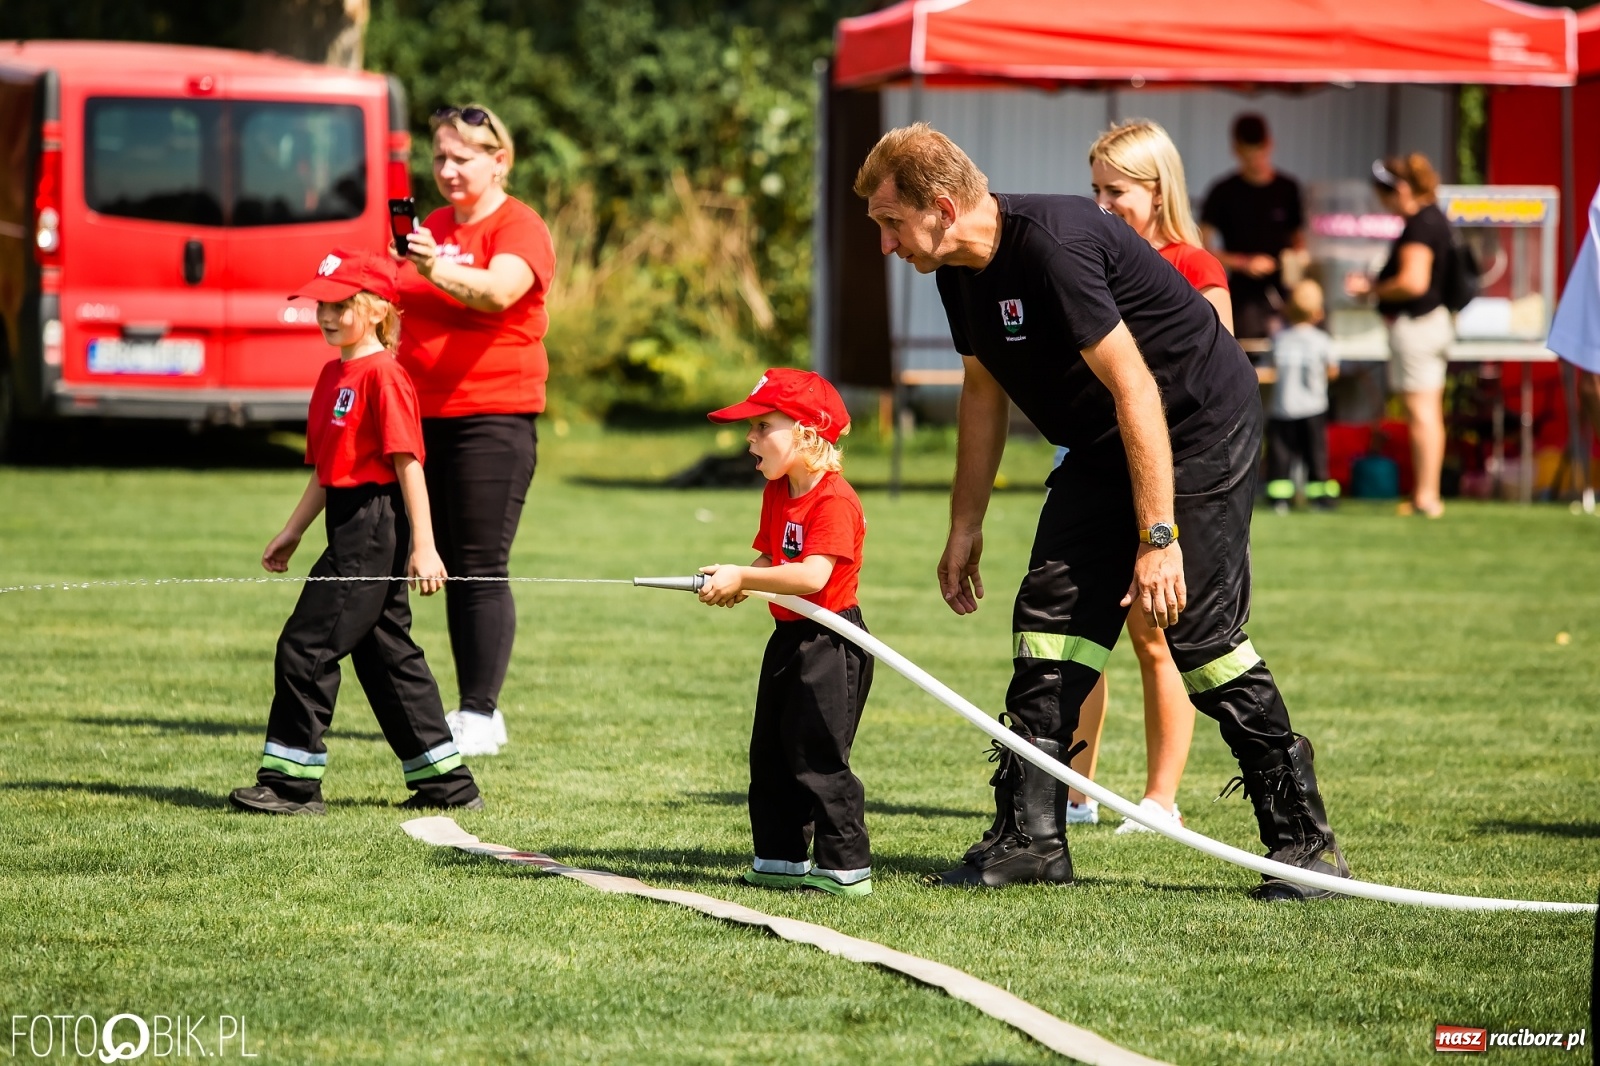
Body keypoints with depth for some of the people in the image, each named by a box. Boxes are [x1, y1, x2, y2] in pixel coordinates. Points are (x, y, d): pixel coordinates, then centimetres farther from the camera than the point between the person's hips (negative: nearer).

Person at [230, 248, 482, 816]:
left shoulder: (382, 375, -13)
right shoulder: (332, 374, 15)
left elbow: (409, 463, -17)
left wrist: (423, 547, -20)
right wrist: (292, 532, 21)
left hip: (374, 526, -10)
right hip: (351, 529, 10)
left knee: (306, 646, -9)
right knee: (386, 653, 13)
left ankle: (292, 783, -4)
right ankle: (446, 781, 18)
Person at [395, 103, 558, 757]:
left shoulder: (518, 227, -6)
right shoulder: (432, 226, 16)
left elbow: (499, 290, -28)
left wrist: (439, 271, -44)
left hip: (493, 415, -7)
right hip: (428, 414, 7)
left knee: (482, 569, -9)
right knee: (452, 567, 8)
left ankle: (481, 714, -8)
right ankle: (466, 709, 12)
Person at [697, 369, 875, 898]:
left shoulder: (834, 501, -20)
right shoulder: (777, 493, 11)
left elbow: (812, 576, -29)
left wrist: (743, 577, -27)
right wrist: (736, 584, -7)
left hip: (829, 642, -10)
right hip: (789, 637, 10)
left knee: (818, 759, -9)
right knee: (770, 755, 14)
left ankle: (847, 867, -2)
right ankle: (782, 859, 24)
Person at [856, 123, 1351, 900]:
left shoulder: (1052, 247, -29)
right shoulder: (963, 270, 1)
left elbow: (1134, 389, -30)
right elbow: (983, 391, 16)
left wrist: (1159, 536, -30)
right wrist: (965, 528, 18)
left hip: (1201, 433, -9)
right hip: (1101, 448, 9)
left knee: (1197, 630, -13)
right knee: (1050, 616, -2)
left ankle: (1305, 838, -3)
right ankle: (1030, 835, 0)